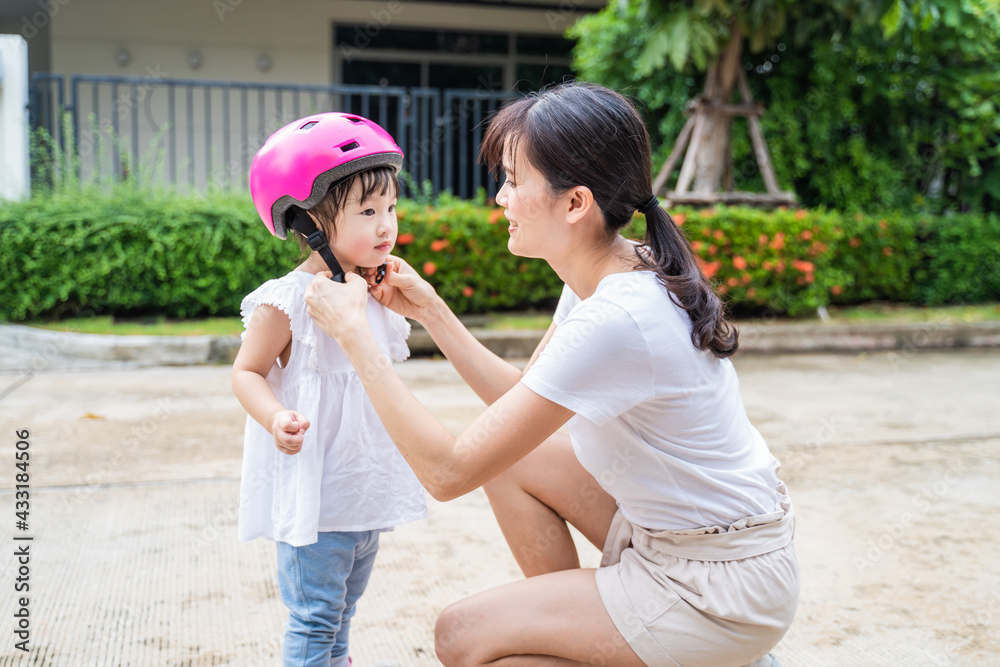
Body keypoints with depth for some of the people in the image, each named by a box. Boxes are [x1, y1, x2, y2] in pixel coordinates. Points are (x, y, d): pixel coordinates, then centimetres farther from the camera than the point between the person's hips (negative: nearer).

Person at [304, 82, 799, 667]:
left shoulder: (615, 322, -30)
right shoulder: (618, 273, -1)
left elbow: (449, 471, -25)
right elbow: (521, 396, 11)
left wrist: (353, 331, -19)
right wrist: (429, 310, 4)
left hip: (729, 583, -9)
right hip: (676, 527, 9)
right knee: (510, 456, 9)